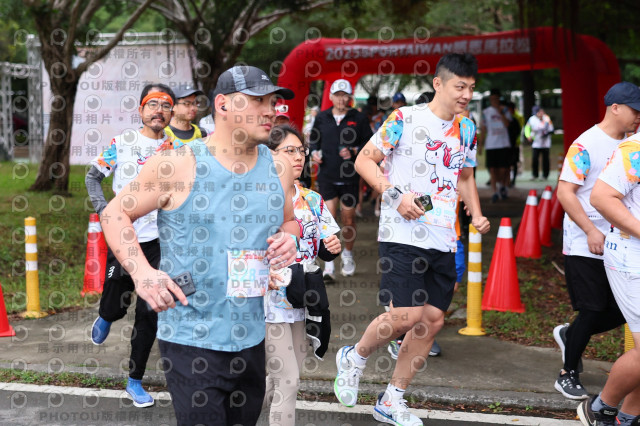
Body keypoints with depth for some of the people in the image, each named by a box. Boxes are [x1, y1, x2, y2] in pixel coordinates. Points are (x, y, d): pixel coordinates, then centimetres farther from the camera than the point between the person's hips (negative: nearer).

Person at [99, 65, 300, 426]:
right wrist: (141, 272, -18)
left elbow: (289, 221, 23)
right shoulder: (178, 165, -9)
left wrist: (290, 240, -2)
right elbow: (115, 213, -3)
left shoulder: (277, 168, 7)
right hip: (191, 343, -6)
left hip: (252, 339, 6)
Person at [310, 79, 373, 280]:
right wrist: (314, 152, 0)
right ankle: (329, 264, -5)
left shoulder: (359, 118, 0)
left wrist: (354, 152, -12)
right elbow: (314, 140, 20)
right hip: (327, 176, 1)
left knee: (348, 220, 9)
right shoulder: (322, 117, 6)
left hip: (350, 177, 0)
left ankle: (348, 254, 35)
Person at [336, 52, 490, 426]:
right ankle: (355, 357, 15)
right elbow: (364, 160, -3)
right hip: (403, 235, -6)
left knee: (433, 319, 5)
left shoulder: (466, 128, 14)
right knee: (407, 314, -16)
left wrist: (477, 216, 10)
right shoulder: (405, 119, -6)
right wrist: (396, 194, -16)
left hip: (444, 241, 7)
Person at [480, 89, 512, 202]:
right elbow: (483, 129, 10)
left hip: (504, 144, -1)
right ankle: (495, 192, -1)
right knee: (492, 168, -5)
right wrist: (480, 144, 6)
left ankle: (502, 186, 26)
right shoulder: (485, 112, 8)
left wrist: (500, 112, -16)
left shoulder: (504, 110, 6)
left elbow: (507, 124, -9)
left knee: (503, 168, -1)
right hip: (490, 145, 1)